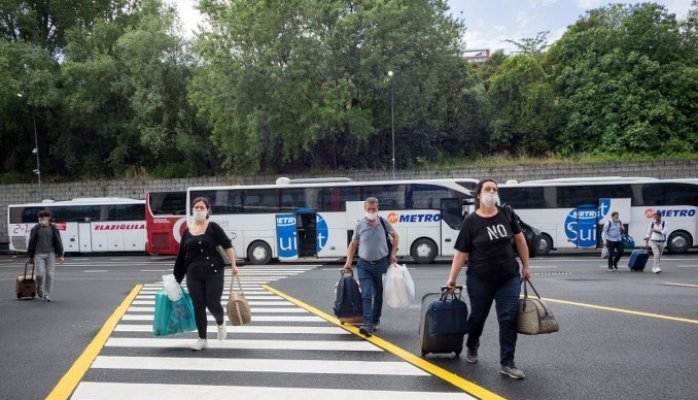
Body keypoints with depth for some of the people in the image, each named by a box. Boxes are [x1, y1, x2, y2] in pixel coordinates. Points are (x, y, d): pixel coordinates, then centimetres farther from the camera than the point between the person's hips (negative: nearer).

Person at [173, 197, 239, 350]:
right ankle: (202, 339, 17)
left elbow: (227, 245, -9)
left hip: (214, 273, -3)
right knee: (198, 306, 5)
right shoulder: (187, 231, 9)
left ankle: (221, 323, 31)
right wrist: (176, 277, 13)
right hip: (193, 275, 4)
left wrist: (233, 265, -19)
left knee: (212, 304, -3)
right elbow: (181, 256, 12)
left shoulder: (213, 227, -2)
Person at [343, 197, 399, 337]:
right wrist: (348, 262, -3)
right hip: (364, 265, -1)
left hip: (381, 264, 1)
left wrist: (392, 254, 3)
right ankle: (367, 325, -13)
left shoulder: (384, 222, -3)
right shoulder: (359, 225, -4)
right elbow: (353, 244, 4)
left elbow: (395, 236, 10)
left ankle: (376, 321, 29)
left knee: (378, 295, 13)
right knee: (366, 295, -10)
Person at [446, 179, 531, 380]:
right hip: (480, 279, -2)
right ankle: (472, 347, 43)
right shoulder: (471, 221, -9)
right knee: (478, 316, 14)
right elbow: (461, 252, -7)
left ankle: (507, 363, 8)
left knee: (509, 319, -2)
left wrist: (526, 266, 11)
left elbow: (519, 239, 10)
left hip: (509, 278, 2)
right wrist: (452, 278, -7)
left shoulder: (506, 214, -1)